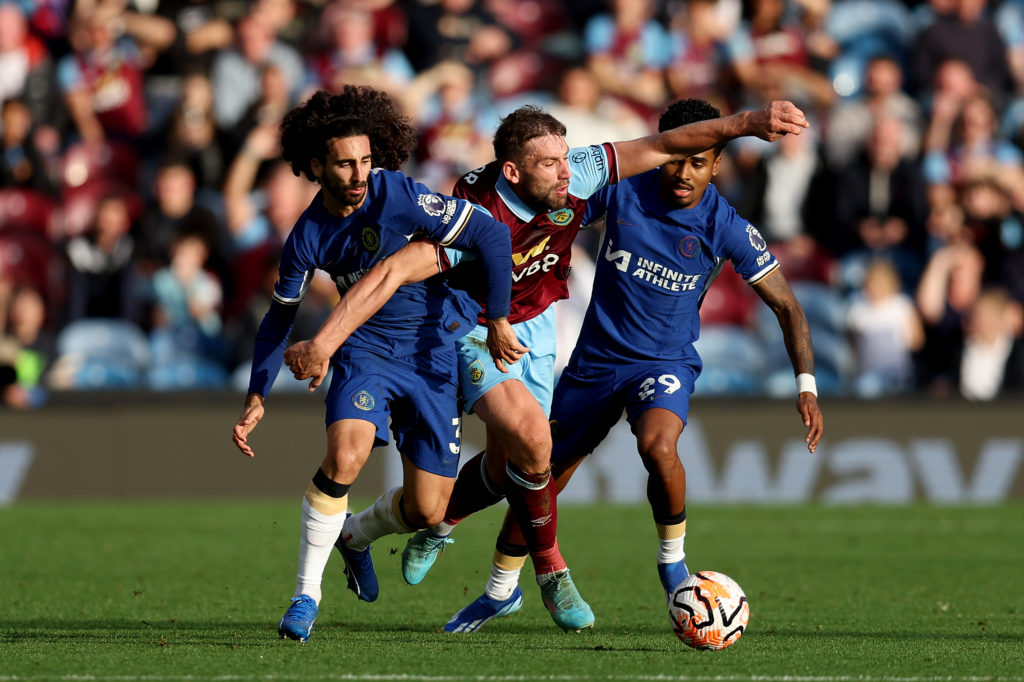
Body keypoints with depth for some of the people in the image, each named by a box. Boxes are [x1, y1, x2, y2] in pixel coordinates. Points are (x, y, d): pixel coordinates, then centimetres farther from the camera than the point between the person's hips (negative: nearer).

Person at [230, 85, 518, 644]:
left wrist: (497, 320, -15)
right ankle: (307, 593, -15)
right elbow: (281, 317, 7)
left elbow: (492, 236, -16)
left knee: (425, 513, 0)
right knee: (346, 454, -29)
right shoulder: (308, 237, -8)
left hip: (435, 351, -1)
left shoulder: (401, 197, -21)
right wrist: (257, 398, 1)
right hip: (366, 347, 1)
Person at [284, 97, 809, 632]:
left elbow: (661, 147, -15)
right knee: (531, 437, -26)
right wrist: (323, 344, -45)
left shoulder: (573, 177, -21)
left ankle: (437, 523, 38)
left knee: (507, 468, 5)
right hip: (473, 332, -6)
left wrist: (747, 123, -21)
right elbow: (389, 274, -38)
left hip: (534, 326, 6)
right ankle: (551, 572, -6)